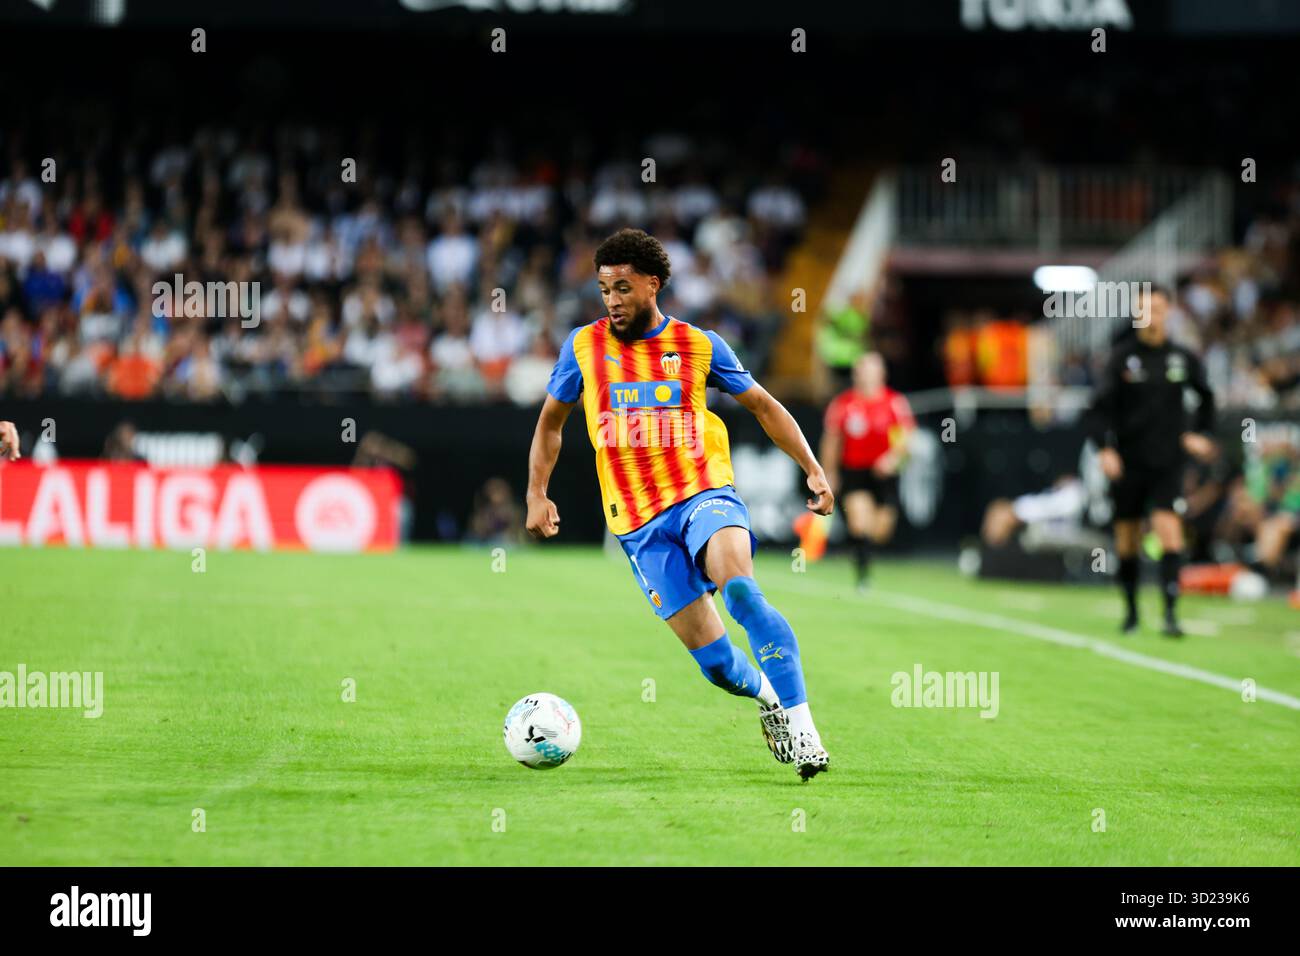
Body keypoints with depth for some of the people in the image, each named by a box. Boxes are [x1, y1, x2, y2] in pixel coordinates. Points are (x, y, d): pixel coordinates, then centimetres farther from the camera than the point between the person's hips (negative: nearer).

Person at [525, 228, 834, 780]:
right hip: (639, 524, 1)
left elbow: (762, 405, 15)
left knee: (738, 587, -33)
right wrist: (537, 494, 11)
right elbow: (551, 420, 20)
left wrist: (812, 468, 6)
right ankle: (766, 696, 26)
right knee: (716, 661, -8)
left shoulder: (699, 347, 4)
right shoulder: (583, 347, 6)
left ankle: (799, 723, -29)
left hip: (704, 495, -1)